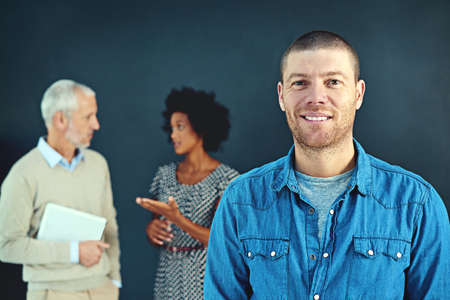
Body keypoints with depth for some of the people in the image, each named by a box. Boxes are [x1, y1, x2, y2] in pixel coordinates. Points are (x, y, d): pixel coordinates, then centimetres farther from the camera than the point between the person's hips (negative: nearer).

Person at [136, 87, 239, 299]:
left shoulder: (226, 178, -8)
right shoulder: (165, 174, 7)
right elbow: (155, 241, 12)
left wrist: (177, 219, -26)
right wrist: (151, 230, -10)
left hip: (206, 281, -4)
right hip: (168, 280, 4)